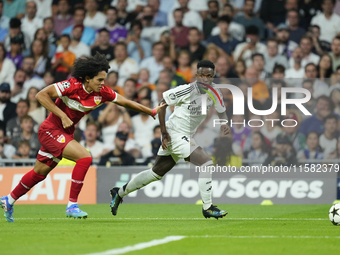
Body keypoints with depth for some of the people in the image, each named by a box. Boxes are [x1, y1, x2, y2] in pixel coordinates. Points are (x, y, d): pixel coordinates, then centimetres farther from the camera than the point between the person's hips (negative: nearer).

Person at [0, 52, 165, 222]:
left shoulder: (102, 92, -7)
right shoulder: (72, 86, -25)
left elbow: (126, 102, 5)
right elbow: (41, 95, -23)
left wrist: (151, 112, 7)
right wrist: (63, 116, -27)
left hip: (65, 134, 7)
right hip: (51, 130, -7)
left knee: (39, 173, 17)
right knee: (85, 157, -22)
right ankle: (72, 205, -15)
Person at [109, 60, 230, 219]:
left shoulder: (214, 92, -1)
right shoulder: (187, 90, -21)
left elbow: (221, 111, 15)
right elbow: (163, 103, -13)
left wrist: (224, 124, -8)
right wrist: (164, 132, -15)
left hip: (185, 137, 8)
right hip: (174, 133, -8)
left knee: (156, 173, 19)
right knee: (206, 163, -19)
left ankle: (119, 193, 34)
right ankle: (207, 207, -11)